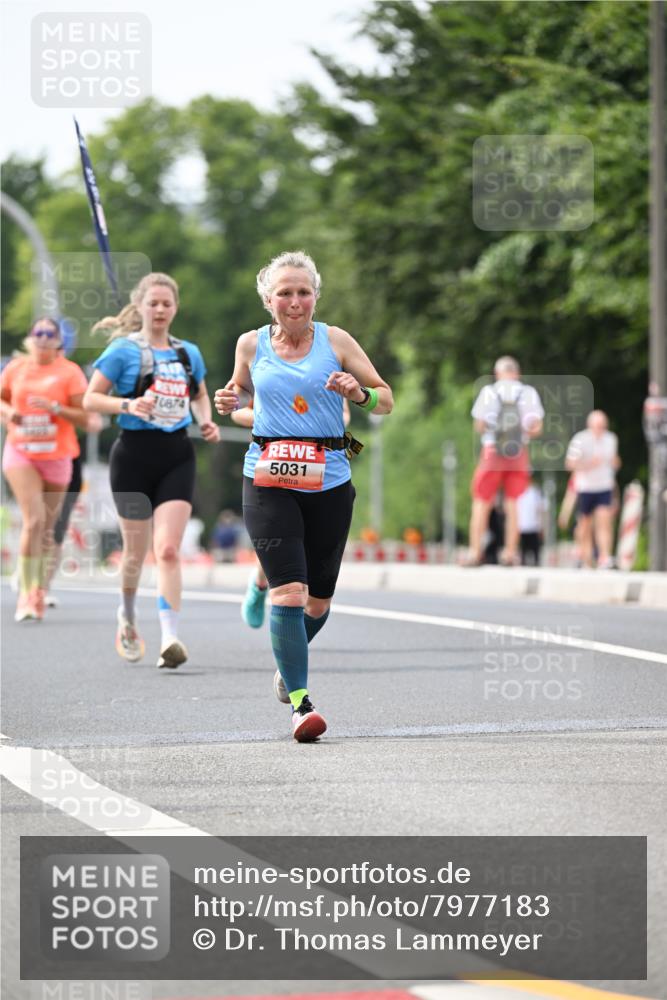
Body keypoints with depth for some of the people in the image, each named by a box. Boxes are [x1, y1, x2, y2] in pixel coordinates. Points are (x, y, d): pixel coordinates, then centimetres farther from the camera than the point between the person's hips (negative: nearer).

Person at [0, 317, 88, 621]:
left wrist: (55, 408, -21)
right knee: (33, 520, -16)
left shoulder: (69, 372, -3)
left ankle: (39, 591, 24)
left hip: (56, 456, 1)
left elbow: (84, 417, -5)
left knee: (47, 527, 8)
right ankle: (26, 593, -13)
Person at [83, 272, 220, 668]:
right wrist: (127, 405, -21)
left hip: (177, 456, 2)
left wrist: (207, 421, 7)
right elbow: (91, 398, -4)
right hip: (135, 453, -2)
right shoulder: (123, 350, -3)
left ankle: (170, 637, -19)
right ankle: (128, 617, 36)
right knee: (136, 550, 8)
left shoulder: (189, 353, 10)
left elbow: (200, 394, 27)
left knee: (169, 549, -12)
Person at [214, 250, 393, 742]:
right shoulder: (252, 344, 5)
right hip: (268, 483, -1)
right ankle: (300, 702, -13)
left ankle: (289, 662, 40)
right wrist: (230, 400, 1)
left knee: (319, 600, 9)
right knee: (289, 592, -16)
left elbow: (386, 400, 6)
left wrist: (359, 393, -16)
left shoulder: (336, 341, 2)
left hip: (329, 483, 1)